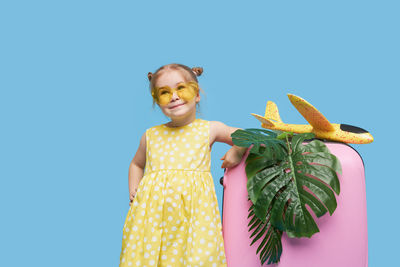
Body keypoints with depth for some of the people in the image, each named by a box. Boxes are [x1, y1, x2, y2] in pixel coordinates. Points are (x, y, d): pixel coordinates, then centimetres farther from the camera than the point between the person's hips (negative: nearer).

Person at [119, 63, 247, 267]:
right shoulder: (151, 136, 15)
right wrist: (133, 192, 17)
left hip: (194, 208, -2)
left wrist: (237, 152, 4)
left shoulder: (209, 130, 9)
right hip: (152, 210, 2)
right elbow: (137, 164, 31)